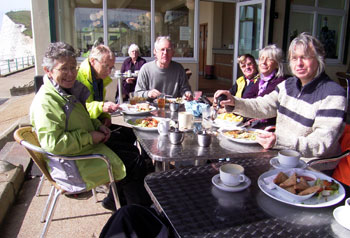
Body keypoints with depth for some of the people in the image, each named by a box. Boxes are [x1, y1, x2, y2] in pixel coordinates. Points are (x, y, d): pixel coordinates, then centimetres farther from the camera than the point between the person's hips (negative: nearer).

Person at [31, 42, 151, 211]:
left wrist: (97, 125, 3)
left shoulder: (68, 90, 8)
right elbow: (52, 143, -31)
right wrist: (89, 137, -23)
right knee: (133, 165, -6)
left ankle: (114, 201, 23)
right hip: (74, 165, -10)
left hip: (90, 147, 10)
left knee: (134, 155, 10)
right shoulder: (46, 102, -23)